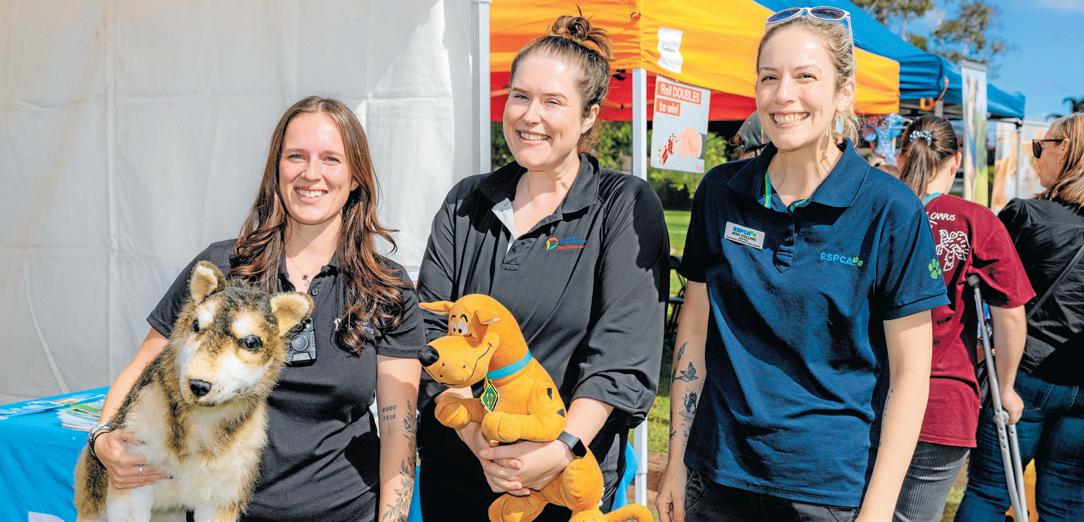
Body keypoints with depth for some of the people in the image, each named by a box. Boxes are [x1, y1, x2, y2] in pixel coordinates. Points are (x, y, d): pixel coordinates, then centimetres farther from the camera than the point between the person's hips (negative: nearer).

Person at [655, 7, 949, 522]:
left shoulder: (891, 209, -10)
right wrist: (676, 462, 2)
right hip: (718, 475, 3)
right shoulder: (721, 191, -1)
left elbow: (910, 371, -8)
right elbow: (694, 326, 4)